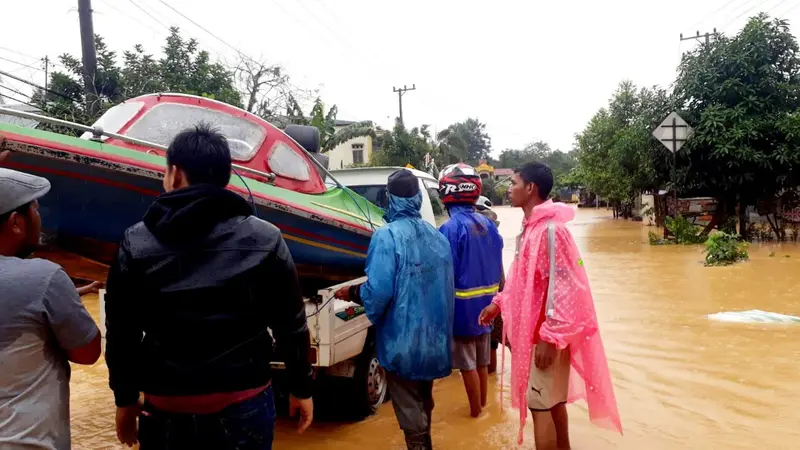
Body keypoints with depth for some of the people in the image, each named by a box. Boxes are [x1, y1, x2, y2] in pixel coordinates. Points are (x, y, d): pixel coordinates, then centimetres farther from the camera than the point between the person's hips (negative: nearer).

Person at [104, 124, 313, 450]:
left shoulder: (136, 245, -7)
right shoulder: (266, 240, -9)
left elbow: (121, 334, -1)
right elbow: (291, 326, -5)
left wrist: (125, 399, 13)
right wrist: (301, 389, 8)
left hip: (166, 410, 1)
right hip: (245, 406, 0)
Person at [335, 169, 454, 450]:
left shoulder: (387, 236, -18)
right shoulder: (437, 237, 4)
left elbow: (379, 291, -25)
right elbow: (444, 286, 9)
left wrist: (351, 293, -5)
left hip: (403, 340, -7)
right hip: (433, 338, 7)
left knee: (409, 411, 7)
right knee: (423, 405, 25)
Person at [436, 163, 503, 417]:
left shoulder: (450, 228, -19)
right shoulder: (488, 224, 1)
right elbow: (498, 267, 8)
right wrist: (495, 295, 20)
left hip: (462, 306, -7)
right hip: (485, 304, 7)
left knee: (468, 365, 7)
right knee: (482, 361, 20)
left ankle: (475, 413, 18)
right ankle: (483, 406, 34)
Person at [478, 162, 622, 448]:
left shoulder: (550, 229, -22)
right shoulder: (530, 227, 8)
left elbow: (562, 285, -23)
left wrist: (550, 336, -23)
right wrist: (498, 303, 15)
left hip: (545, 333, -9)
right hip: (532, 328, 9)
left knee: (540, 402, 1)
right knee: (554, 397, 20)